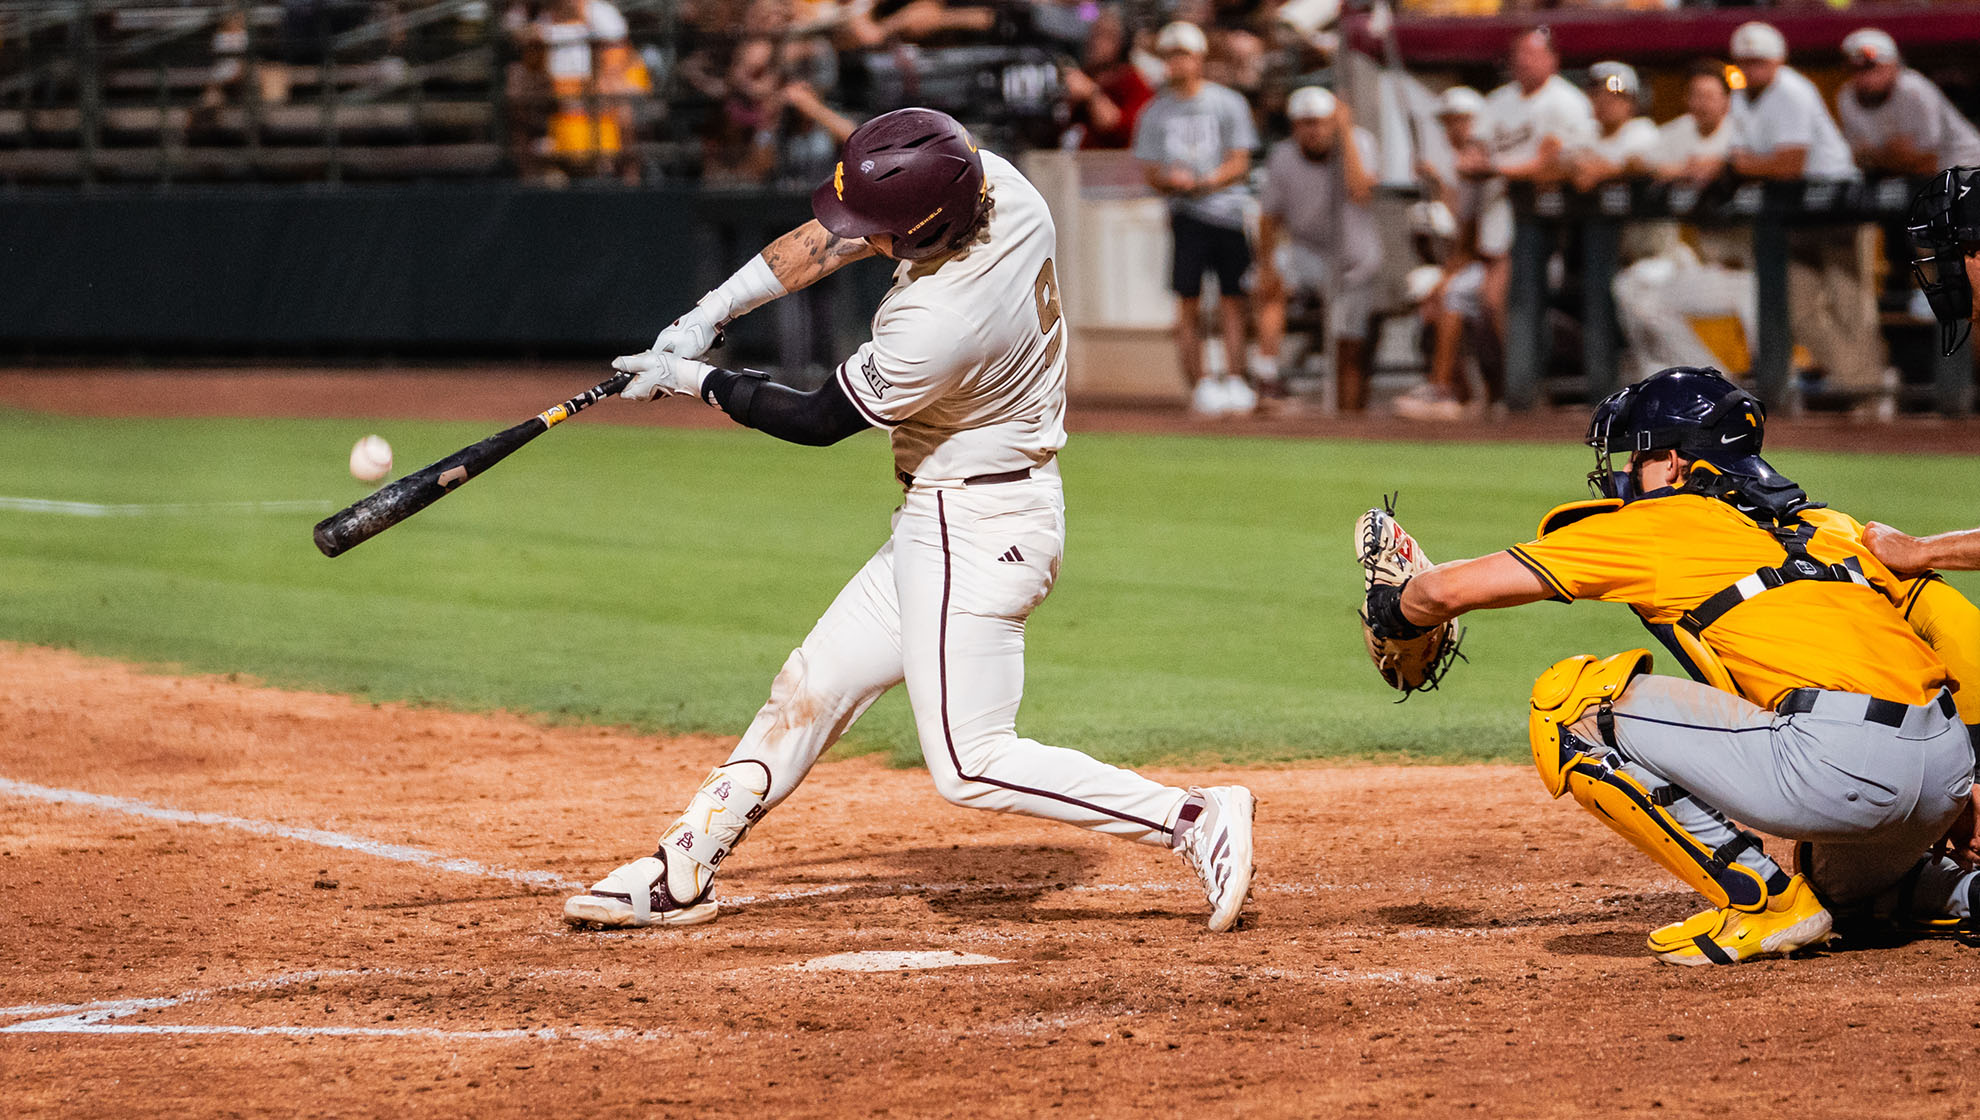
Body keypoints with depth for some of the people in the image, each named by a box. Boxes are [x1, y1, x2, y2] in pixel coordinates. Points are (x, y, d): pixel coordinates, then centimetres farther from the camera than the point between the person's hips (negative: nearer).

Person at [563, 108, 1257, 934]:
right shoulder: (996, 185, -10)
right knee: (813, 685, 14)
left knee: (970, 765, -7)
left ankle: (1194, 821, -6)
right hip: (938, 524, 10)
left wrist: (697, 382, -2)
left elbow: (818, 422, -14)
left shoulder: (934, 328, -32)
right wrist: (709, 314, 3)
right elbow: (832, 240, 5)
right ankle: (683, 873, 22)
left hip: (976, 532, -10)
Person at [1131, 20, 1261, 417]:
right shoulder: (1155, 111, 11)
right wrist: (1169, 181, -13)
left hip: (1227, 208, -1)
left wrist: (1202, 183, -16)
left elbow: (1239, 164, -1)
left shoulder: (1227, 104, 5)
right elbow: (1149, 170, 10)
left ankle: (1234, 381, -1)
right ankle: (1199, 385, -2)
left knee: (1232, 301, -3)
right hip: (1185, 216, 1)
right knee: (1188, 303, -5)